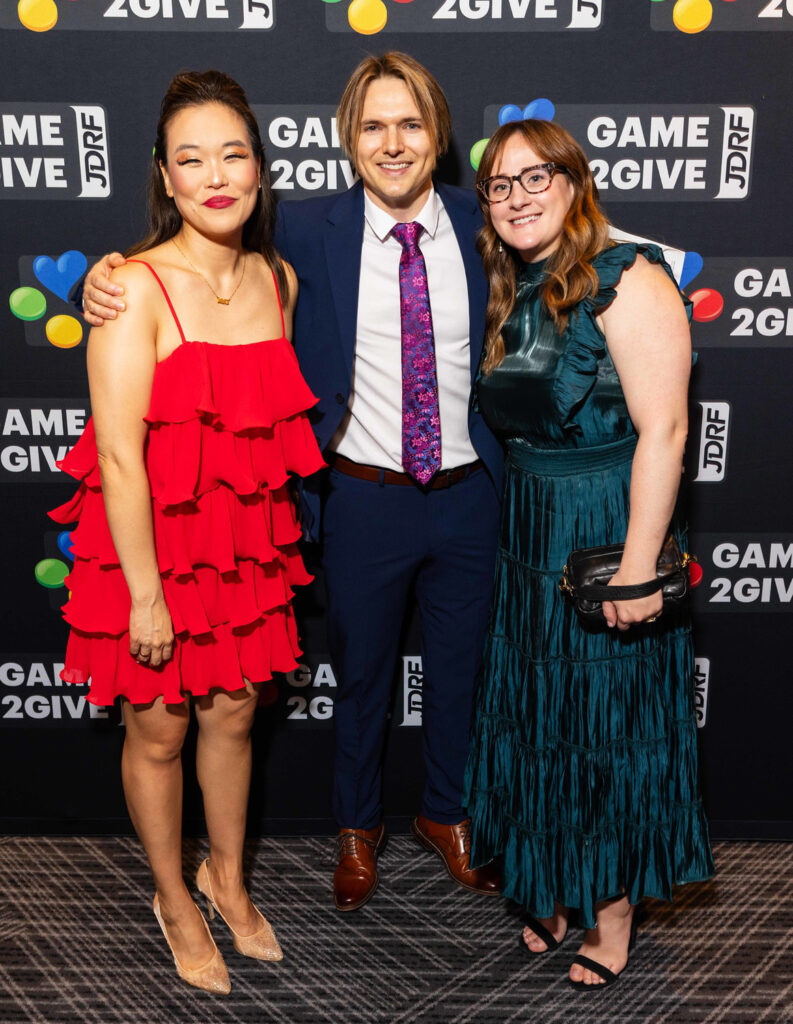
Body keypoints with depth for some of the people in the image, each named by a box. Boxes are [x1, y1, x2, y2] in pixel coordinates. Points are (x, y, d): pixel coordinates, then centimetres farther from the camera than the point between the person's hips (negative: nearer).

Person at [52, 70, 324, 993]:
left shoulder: (279, 281, 0)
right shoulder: (135, 288, -18)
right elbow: (119, 454, -19)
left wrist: (274, 537, 12)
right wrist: (147, 593, -18)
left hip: (245, 537, 5)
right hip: (152, 542, -5)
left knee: (233, 713, 19)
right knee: (158, 733, 12)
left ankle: (227, 877, 43)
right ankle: (174, 899, 37)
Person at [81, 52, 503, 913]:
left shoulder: (481, 225, -1)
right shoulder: (308, 231, -6)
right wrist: (107, 281, -18)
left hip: (467, 494, 2)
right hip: (363, 496, -1)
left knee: (458, 670, 18)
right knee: (360, 675, 16)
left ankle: (447, 816, 45)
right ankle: (357, 828, 43)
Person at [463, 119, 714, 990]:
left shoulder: (627, 279, -14)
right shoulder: (512, 295, 9)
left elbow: (662, 430, -20)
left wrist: (639, 565, -23)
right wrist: (516, 518, 6)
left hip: (607, 532, -7)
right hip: (528, 532, 7)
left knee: (607, 720, 6)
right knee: (536, 713, 15)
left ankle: (613, 909, 27)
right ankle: (555, 890, 36)